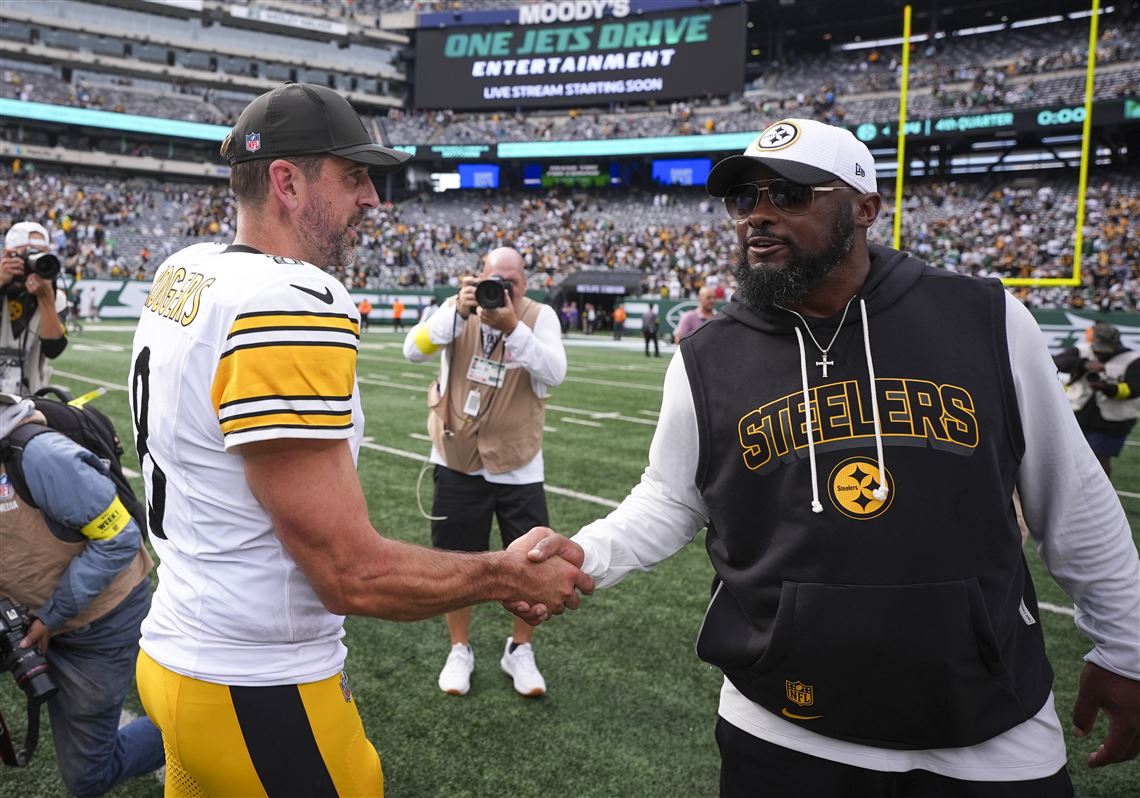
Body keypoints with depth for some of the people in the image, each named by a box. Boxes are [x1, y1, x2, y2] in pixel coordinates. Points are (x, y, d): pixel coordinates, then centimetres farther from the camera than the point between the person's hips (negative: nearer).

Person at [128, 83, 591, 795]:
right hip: (260, 701, -9)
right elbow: (353, 575, -24)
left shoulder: (184, 274, 3)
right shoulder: (295, 308, -25)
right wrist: (514, 574, -11)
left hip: (174, 656, 9)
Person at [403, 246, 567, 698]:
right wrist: (458, 311, -32)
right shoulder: (457, 309, -4)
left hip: (518, 466, 0)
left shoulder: (540, 316, -8)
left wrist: (513, 326, -34)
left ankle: (520, 650, 28)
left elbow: (555, 374, -23)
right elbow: (413, 351, -19)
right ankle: (459, 649, 32)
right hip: (458, 462, 1)